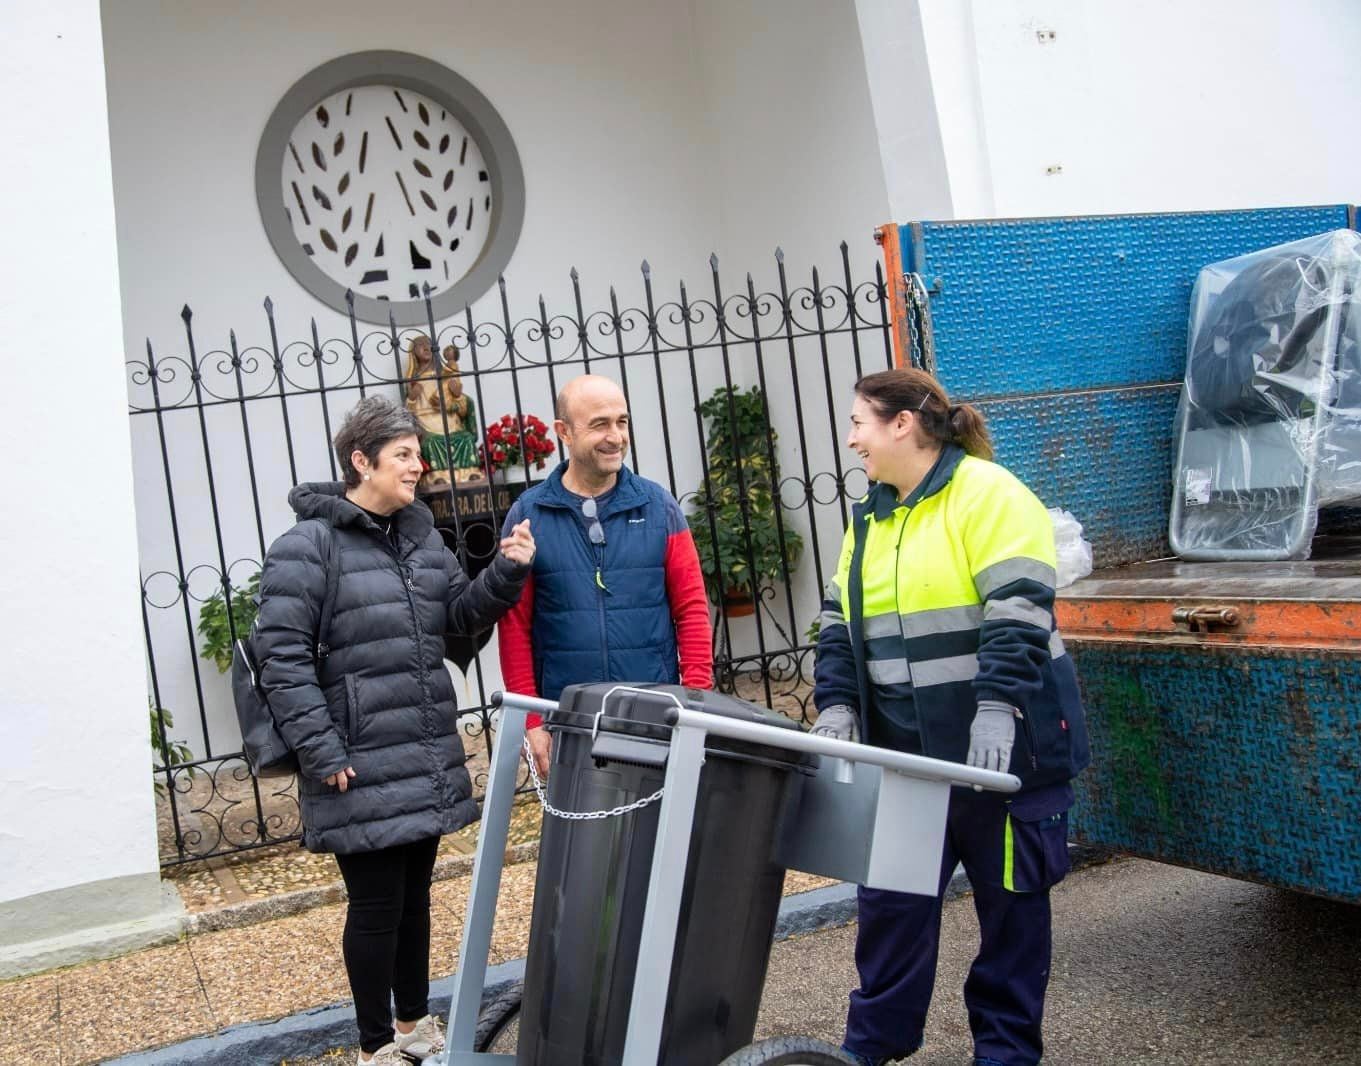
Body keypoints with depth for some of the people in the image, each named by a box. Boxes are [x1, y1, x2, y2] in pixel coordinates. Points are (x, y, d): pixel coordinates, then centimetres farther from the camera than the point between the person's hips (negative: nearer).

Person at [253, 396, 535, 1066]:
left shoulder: (421, 536, 11)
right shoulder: (307, 547, -12)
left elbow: (461, 614, 14)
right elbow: (281, 657, -15)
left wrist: (506, 573, -6)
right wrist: (321, 753, -18)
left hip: (427, 760, 7)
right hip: (363, 771, -7)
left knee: (414, 892, 19)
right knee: (376, 905, 3)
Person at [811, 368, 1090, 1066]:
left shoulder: (988, 494, -10)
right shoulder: (869, 516, 13)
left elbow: (1018, 610, -19)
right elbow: (840, 621, 13)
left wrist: (995, 708, -27)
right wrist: (837, 704, 0)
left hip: (1000, 746, -6)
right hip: (906, 749, 6)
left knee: (1010, 897, 9)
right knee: (889, 896, 8)